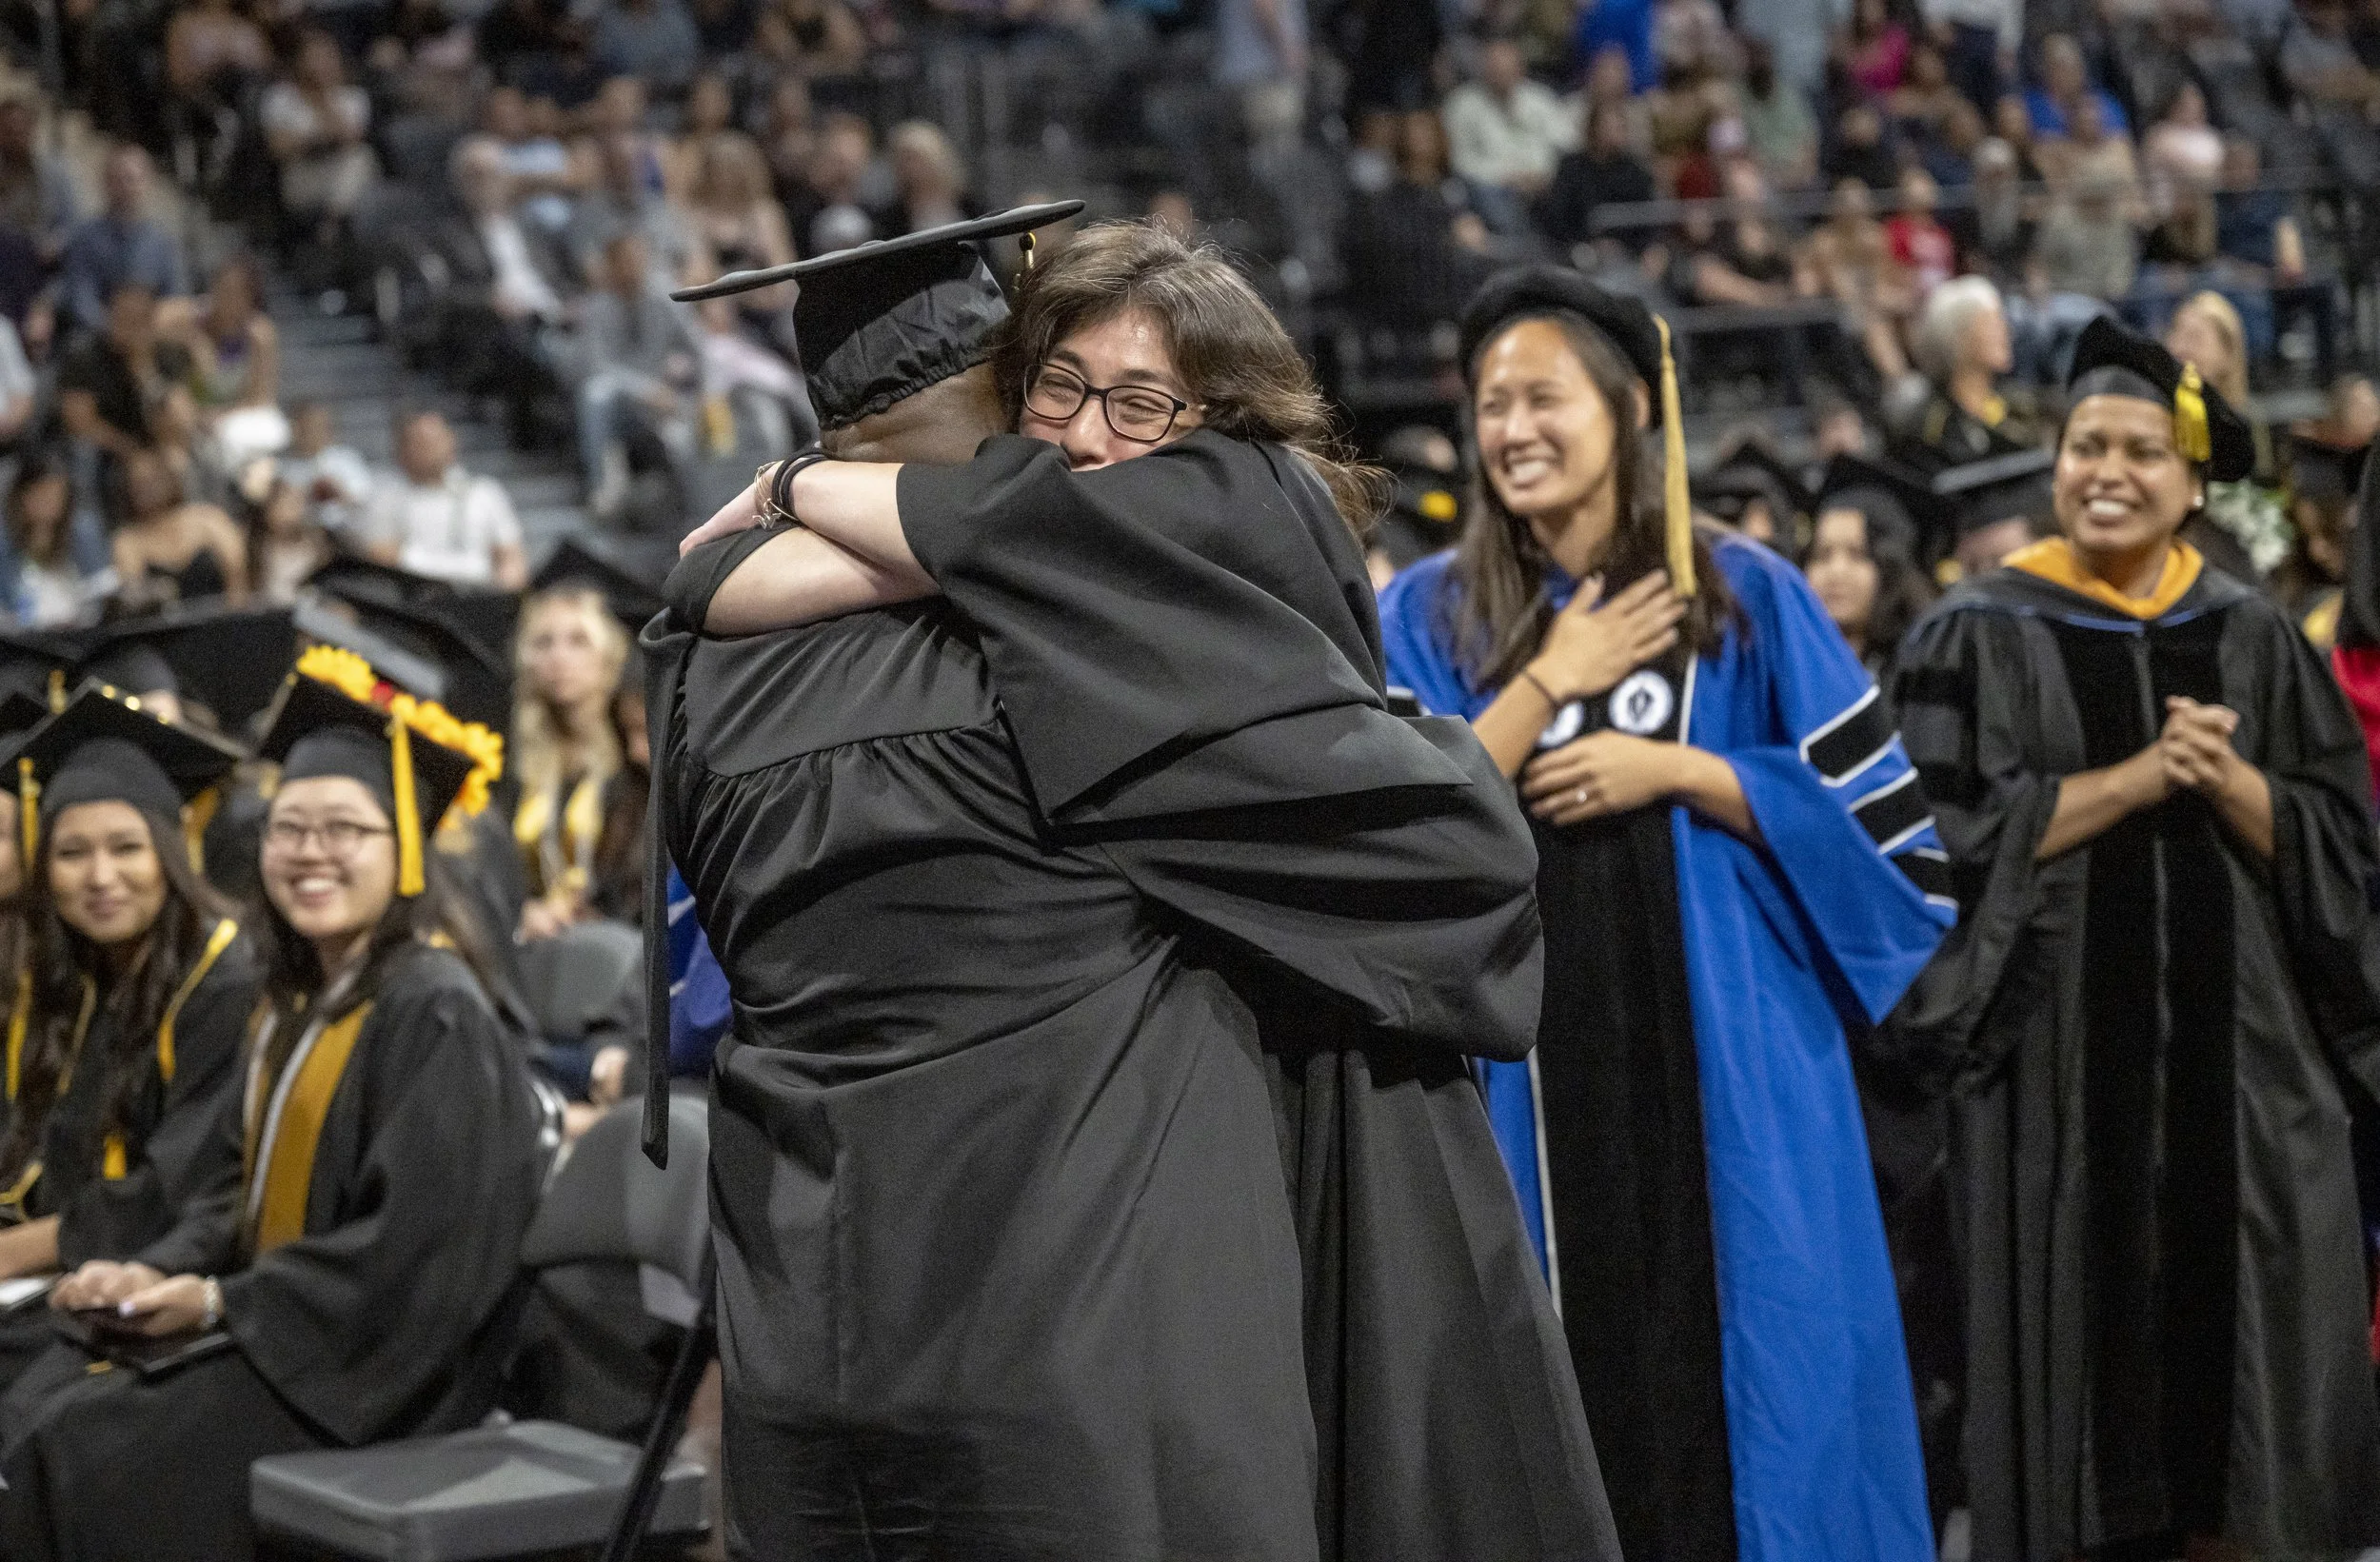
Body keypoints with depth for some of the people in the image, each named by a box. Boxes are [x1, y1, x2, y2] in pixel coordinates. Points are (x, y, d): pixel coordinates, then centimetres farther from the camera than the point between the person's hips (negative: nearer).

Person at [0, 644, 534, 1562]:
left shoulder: (436, 1018, -17)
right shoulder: (297, 1003, 12)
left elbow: (416, 1253, -22)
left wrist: (220, 1301, -16)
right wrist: (162, 1270, -3)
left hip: (376, 1375, -8)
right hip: (276, 1337, 9)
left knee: (84, 1458, -18)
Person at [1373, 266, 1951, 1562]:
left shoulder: (1746, 597, 4)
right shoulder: (1427, 616, 5)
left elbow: (1880, 822, 1)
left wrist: (1673, 770, -9)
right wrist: (1553, 680, -8)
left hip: (1723, 1063, 0)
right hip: (1530, 1072, 1)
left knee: (1741, 1362, 1)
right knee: (1562, 1371, 3)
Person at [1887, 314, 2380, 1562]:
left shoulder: (2252, 639, 8)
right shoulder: (1978, 637, 0)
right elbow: (1955, 826, -11)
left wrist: (2224, 778, -14)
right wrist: (2142, 773, -15)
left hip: (2233, 1034, 3)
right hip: (2057, 1038, -2)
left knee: (2229, 1308, 3)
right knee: (2078, 1316, -1)